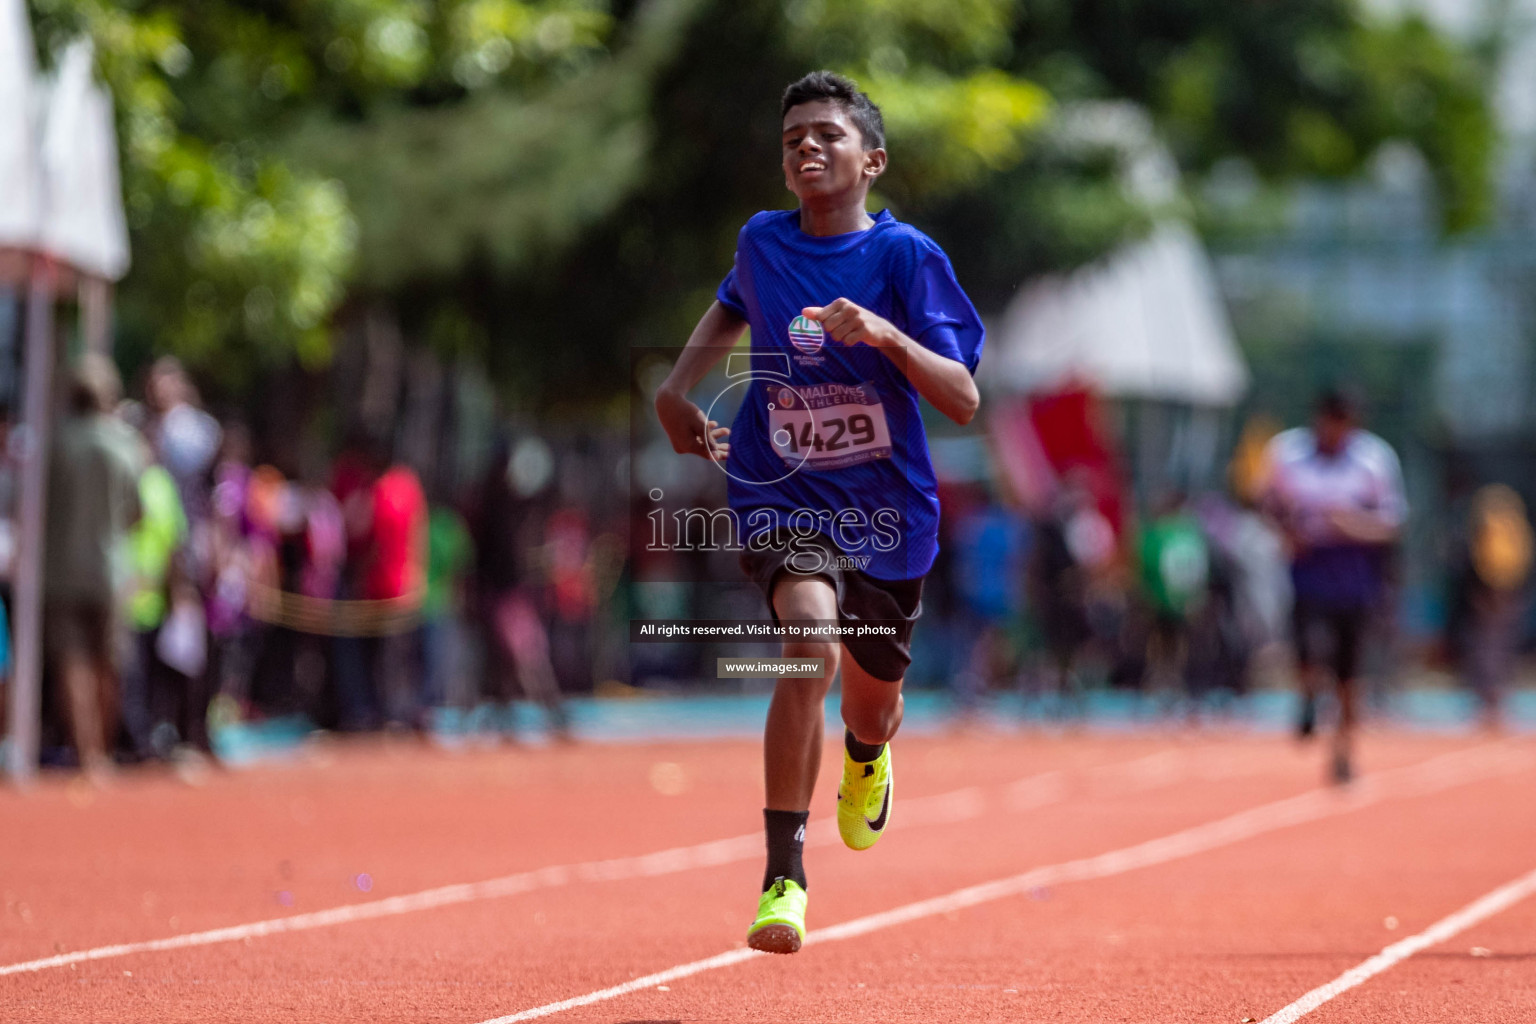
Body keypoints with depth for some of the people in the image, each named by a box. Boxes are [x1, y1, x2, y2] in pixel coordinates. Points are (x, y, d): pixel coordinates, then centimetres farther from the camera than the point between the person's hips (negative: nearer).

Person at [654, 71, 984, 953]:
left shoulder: (905, 255, -11)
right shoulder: (762, 242, -1)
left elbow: (964, 400, -17)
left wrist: (884, 335, -32)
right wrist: (679, 388, 11)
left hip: (887, 512, 0)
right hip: (784, 494, 0)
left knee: (873, 712, 17)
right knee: (813, 647, -30)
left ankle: (866, 755, 59)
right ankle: (784, 878, -26)